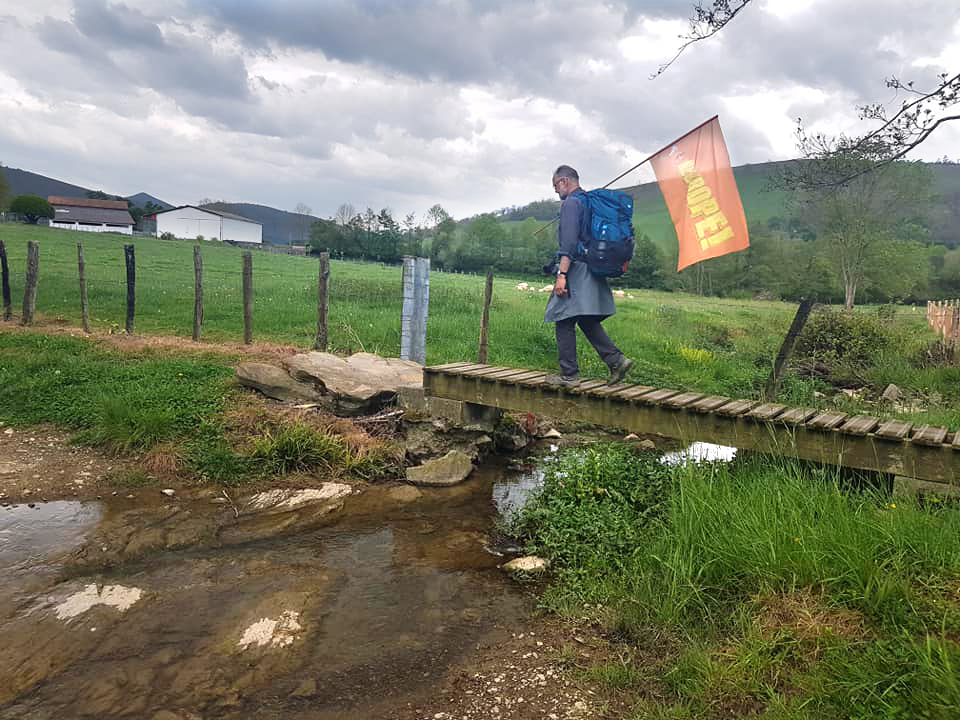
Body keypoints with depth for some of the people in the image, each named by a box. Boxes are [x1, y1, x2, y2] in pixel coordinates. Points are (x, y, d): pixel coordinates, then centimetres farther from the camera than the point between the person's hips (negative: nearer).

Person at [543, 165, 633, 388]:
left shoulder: (571, 203, -9)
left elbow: (569, 242, -20)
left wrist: (562, 274, -23)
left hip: (576, 270, -9)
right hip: (591, 274, 9)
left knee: (565, 322, -3)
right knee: (587, 321, 13)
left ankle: (569, 374, 0)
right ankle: (616, 360, 3)